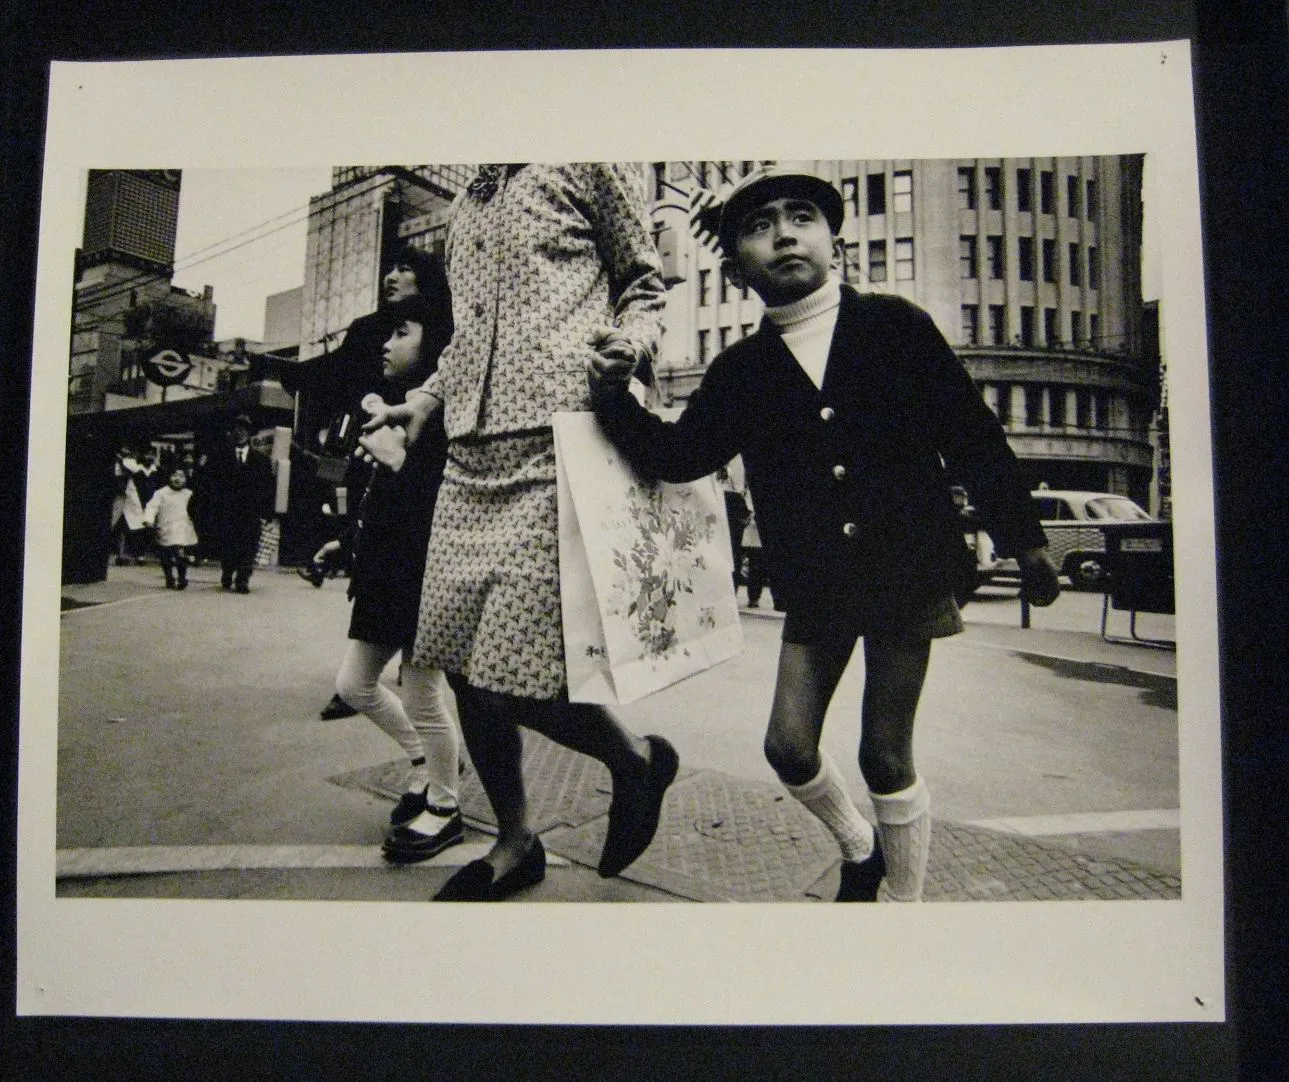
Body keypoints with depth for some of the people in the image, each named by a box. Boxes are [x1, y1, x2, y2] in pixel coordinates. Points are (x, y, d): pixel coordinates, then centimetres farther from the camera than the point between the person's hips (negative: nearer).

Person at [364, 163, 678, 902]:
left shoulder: (589, 163, 9)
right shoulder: (468, 203, 28)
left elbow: (644, 280, 10)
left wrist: (635, 338, -10)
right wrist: (428, 397, 20)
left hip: (558, 445, -7)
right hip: (473, 454, 8)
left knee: (514, 681, -13)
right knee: (463, 664, 5)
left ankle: (638, 760, 18)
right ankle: (516, 843, 25)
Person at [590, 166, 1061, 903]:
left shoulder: (897, 327, -4)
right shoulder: (740, 372, 2)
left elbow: (973, 434, -2)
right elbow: (678, 455, -4)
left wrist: (1023, 538, 1)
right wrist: (616, 400, -20)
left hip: (906, 573, -2)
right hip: (814, 588, 3)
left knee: (887, 757, 5)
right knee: (789, 745, 3)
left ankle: (907, 900, 31)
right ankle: (860, 849, 35)